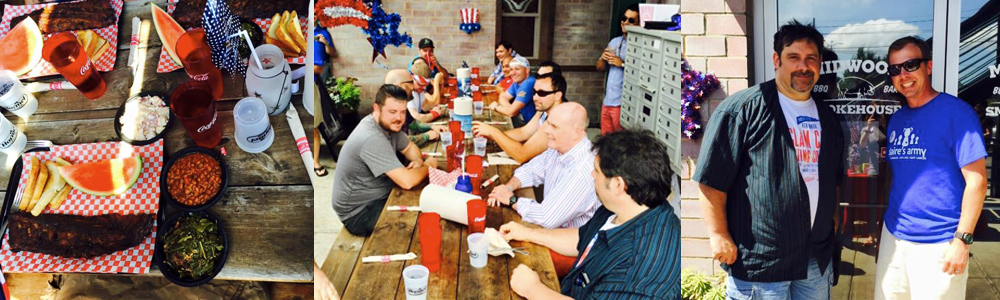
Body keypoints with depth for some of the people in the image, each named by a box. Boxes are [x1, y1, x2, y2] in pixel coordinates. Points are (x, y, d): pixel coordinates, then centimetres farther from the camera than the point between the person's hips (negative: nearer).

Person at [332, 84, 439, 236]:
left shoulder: (388, 124, -3)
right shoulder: (372, 138, -31)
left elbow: (409, 147, 15)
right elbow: (407, 181, -35)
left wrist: (418, 161, -8)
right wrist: (428, 166, -15)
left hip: (380, 194, 9)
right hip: (360, 211, -9)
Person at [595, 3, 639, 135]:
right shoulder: (614, 41, 13)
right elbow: (599, 67, 17)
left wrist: (622, 64, -21)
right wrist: (603, 58, -3)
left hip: (622, 103, -7)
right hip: (607, 100, 7)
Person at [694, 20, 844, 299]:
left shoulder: (827, 116, 12)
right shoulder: (743, 108, -10)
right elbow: (712, 180, -14)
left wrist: (830, 222, 17)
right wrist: (719, 235, -16)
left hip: (818, 257, 7)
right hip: (758, 260, -6)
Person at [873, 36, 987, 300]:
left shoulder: (956, 112, -9)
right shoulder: (897, 119, 9)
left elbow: (976, 181, -12)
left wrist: (962, 239, -16)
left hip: (939, 244, -6)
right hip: (894, 236, 6)